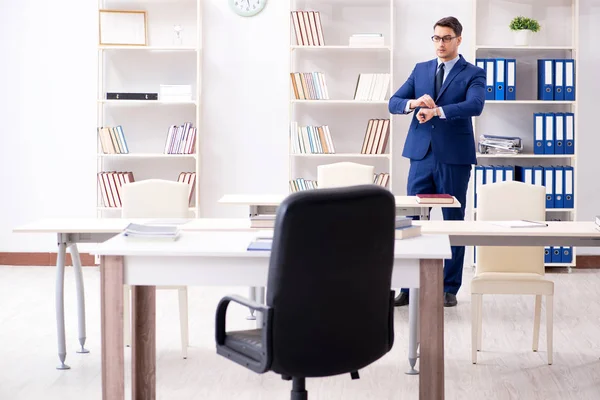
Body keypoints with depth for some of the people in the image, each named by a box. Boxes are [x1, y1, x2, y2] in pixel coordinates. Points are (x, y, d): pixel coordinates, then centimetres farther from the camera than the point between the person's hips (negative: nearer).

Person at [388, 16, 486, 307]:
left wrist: (436, 110, -33)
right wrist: (413, 103, -17)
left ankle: (449, 289, 13)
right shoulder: (420, 70, 12)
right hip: (422, 155, 3)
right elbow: (393, 102, 6)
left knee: (453, 222, 4)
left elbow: (474, 105, -20)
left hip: (454, 157, -3)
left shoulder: (473, 74, 0)